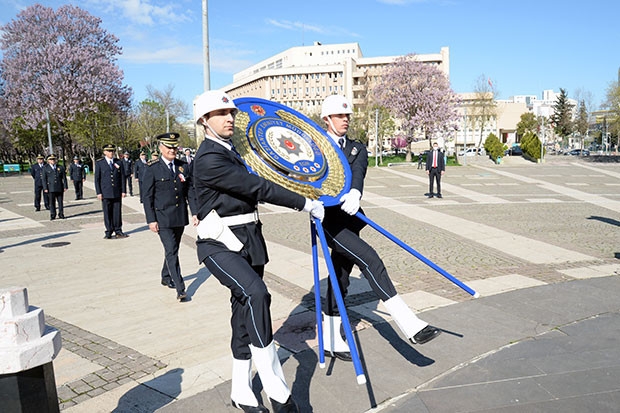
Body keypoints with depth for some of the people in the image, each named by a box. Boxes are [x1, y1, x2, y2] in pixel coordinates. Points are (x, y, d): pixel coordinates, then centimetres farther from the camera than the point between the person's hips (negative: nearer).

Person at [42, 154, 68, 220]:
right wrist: (45, 188, -5)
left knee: (60, 201, 4)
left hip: (60, 188, 1)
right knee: (52, 202, 1)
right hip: (51, 188, -1)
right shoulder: (45, 168, 5)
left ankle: (61, 214, 10)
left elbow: (64, 178, 8)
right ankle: (52, 215, 7)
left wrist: (65, 187, 0)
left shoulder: (61, 167, 9)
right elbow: (44, 179, 3)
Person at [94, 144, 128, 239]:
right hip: (105, 193, -1)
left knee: (117, 212, 4)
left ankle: (118, 231, 13)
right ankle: (109, 232, 11)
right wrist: (98, 192, -4)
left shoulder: (118, 162, 9)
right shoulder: (99, 163, 3)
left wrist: (123, 190, 2)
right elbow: (97, 179, 2)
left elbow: (122, 177, 9)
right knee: (107, 213, 2)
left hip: (117, 192, 2)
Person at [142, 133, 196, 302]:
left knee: (173, 249, 17)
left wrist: (195, 212, 2)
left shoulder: (184, 167, 6)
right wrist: (151, 220, -10)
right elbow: (147, 197, -5)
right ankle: (180, 289, -9)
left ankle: (166, 277, 38)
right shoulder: (152, 170, -5)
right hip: (163, 218, -4)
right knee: (171, 252, -9)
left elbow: (190, 191, 9)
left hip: (180, 217, 5)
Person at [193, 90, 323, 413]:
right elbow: (257, 188, -21)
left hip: (249, 240, 9)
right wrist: (304, 204, -16)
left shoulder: (232, 151, 16)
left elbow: (253, 187, 30)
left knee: (245, 311, 11)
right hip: (220, 244, -9)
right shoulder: (208, 159, -16)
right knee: (255, 293, -30)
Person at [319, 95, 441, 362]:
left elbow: (358, 172, -9)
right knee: (370, 260, -20)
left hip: (348, 218, 5)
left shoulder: (357, 149, 13)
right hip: (327, 219, -5)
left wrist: (354, 193, -30)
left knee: (340, 279, 10)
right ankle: (409, 325, -19)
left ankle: (329, 340, 24)